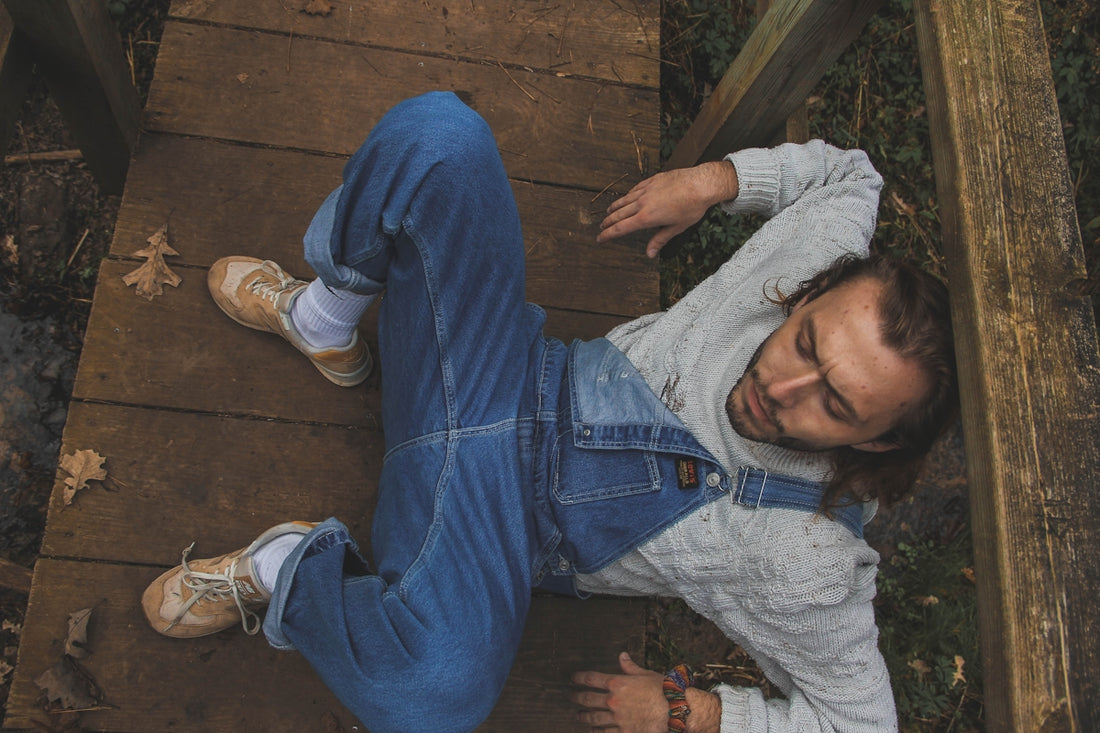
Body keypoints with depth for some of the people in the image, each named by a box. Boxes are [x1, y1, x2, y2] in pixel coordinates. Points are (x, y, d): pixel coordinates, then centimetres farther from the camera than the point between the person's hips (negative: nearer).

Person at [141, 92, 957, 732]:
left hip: (505, 519, -4)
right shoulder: (815, 261, -13)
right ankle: (324, 318, 10)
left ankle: (293, 572, -7)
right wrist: (708, 180, -2)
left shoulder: (814, 568, -20)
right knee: (437, 131, -16)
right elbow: (844, 170, 8)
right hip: (517, 374, 5)